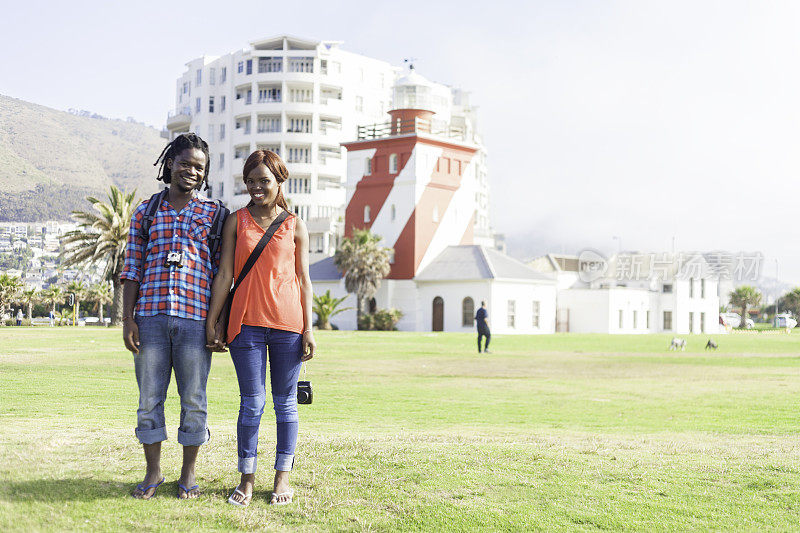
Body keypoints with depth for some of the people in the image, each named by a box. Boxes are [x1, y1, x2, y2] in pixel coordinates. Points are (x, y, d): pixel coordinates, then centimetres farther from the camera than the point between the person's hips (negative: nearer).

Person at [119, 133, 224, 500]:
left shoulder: (214, 214, 9)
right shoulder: (146, 211, 12)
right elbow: (132, 269, 9)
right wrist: (127, 318, 1)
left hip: (196, 319, -1)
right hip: (150, 318, 1)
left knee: (193, 400, 4)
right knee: (149, 398, 6)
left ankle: (188, 474, 17)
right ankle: (153, 472, 19)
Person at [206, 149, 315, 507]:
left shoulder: (295, 226, 8)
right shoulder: (235, 222, 8)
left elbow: (304, 280, 7)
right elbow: (224, 274, 6)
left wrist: (308, 329, 1)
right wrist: (211, 322, 1)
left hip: (287, 322, 0)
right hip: (247, 321, 0)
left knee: (285, 402, 6)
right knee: (252, 403, 1)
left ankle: (282, 477, 16)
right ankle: (247, 479, 11)